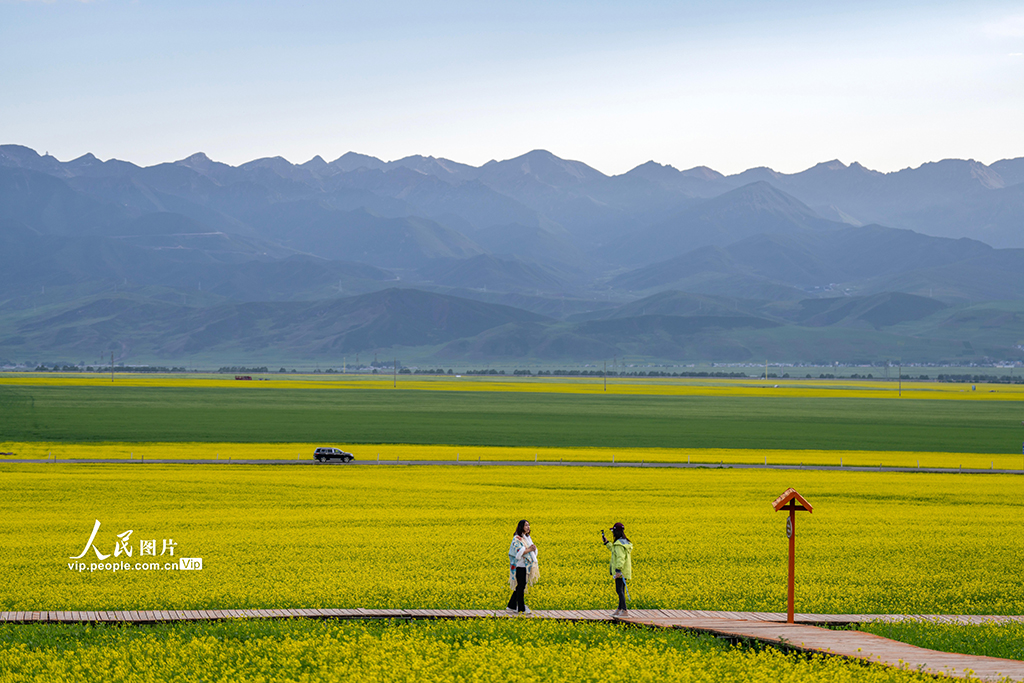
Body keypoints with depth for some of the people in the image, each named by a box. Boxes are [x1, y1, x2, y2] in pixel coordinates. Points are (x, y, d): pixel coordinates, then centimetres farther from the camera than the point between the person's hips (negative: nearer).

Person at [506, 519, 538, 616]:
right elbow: (519, 552, -19)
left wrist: (534, 549, -6)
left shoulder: (528, 538, 15)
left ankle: (511, 607, 16)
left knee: (520, 587, 10)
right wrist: (529, 549, -22)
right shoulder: (517, 538, -11)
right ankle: (522, 609, -2)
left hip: (527, 566, 8)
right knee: (521, 587, -5)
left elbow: (533, 550, 16)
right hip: (520, 566, -8)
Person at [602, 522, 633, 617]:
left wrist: (618, 570, -34)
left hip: (620, 571, -10)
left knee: (619, 590, -9)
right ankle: (619, 609, 23)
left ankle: (625, 611, -13)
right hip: (623, 572, 10)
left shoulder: (619, 544, -18)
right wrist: (606, 542, 33)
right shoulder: (625, 542, 14)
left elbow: (620, 557, -28)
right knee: (621, 590, 15)